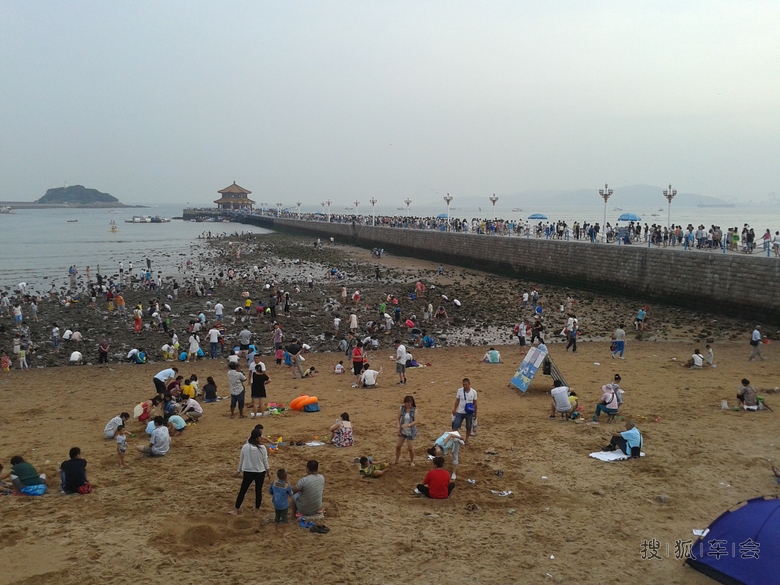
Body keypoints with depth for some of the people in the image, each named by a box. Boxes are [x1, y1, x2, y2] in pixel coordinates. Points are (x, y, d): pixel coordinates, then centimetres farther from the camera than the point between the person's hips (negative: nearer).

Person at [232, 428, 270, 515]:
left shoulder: (245, 447, -10)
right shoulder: (262, 448, -14)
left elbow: (241, 460, 2)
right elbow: (265, 460, -2)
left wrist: (239, 471, 17)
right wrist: (267, 469, 16)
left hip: (248, 472, 1)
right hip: (260, 472, -1)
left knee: (242, 491, 12)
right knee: (258, 491, 14)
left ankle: (236, 510, 17)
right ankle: (257, 509, 24)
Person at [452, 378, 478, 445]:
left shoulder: (474, 392, -8)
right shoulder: (459, 391, -8)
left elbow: (475, 403, 1)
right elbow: (457, 401, 1)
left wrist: (475, 413, 4)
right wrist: (454, 410, 0)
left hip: (469, 413, 0)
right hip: (460, 412, 0)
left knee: (468, 427, 9)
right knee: (455, 426, -4)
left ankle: (466, 440, 27)